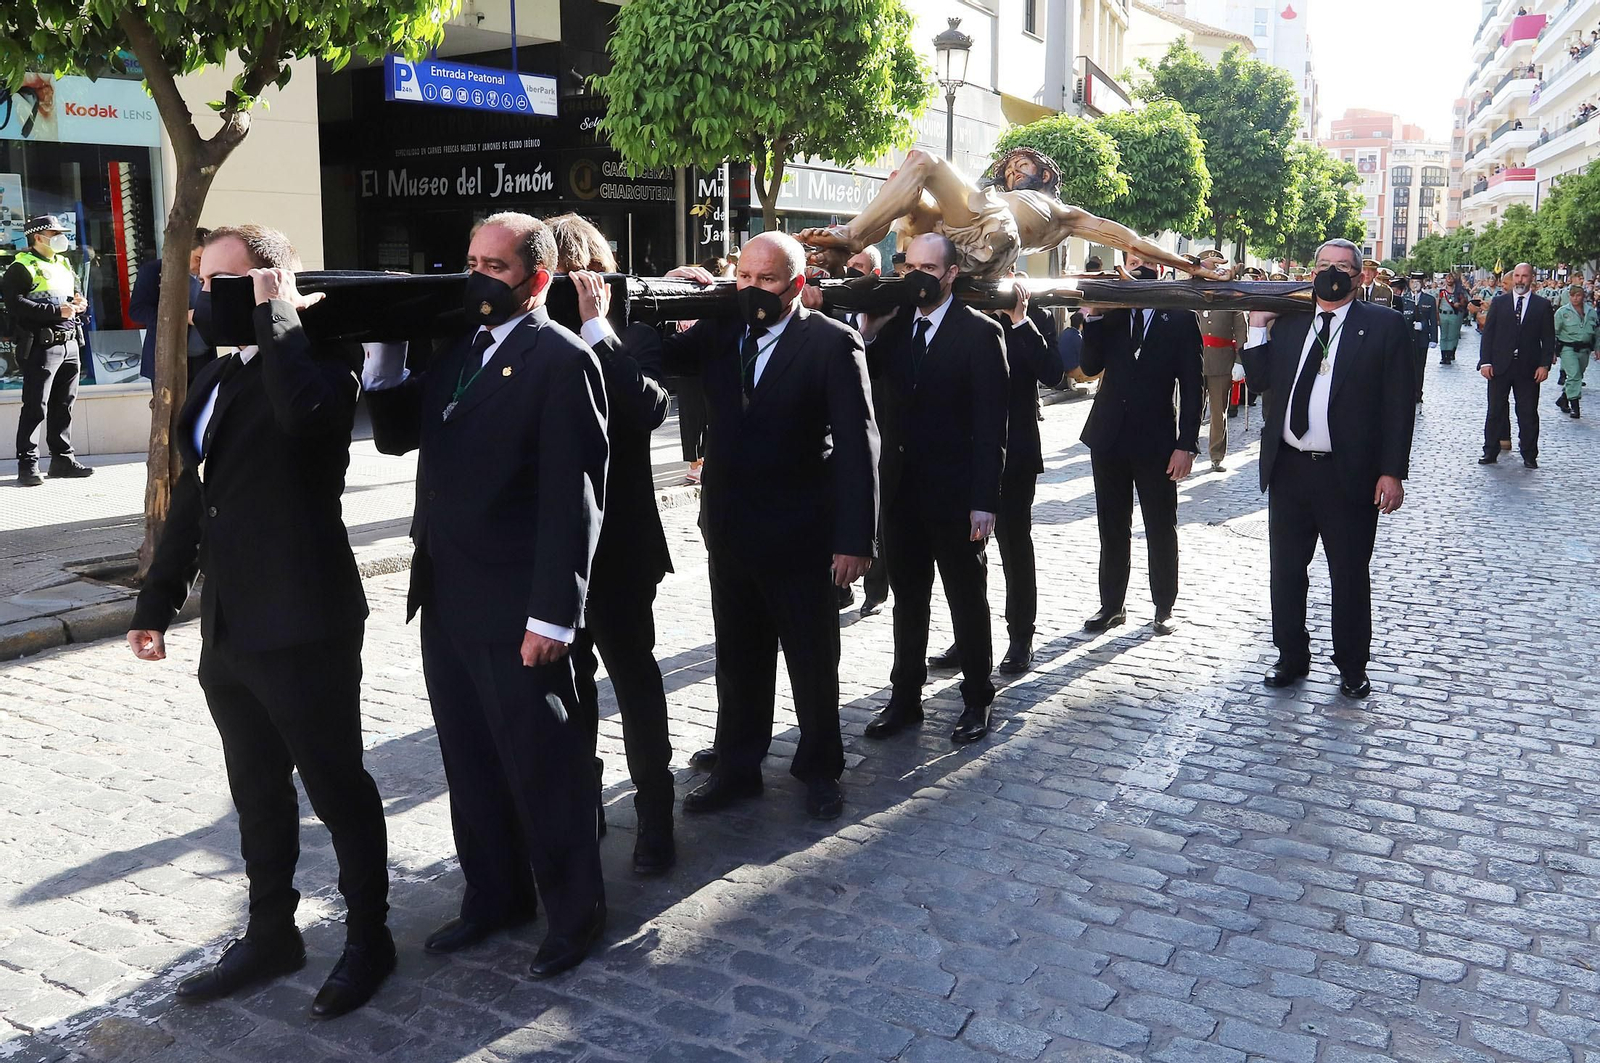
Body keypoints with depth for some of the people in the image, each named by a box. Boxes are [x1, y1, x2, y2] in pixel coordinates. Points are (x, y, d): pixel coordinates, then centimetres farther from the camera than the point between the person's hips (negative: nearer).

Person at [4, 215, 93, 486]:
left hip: (70, 344, 7)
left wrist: (80, 304, 6)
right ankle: (27, 463, -1)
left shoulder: (64, 265, 19)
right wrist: (56, 311, -22)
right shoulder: (22, 267, -5)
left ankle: (63, 458, 19)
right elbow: (15, 303, -18)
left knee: (63, 405, 12)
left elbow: (77, 296, 31)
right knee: (35, 407, -6)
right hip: (42, 345, -7)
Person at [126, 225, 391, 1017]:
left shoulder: (317, 357, -10)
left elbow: (303, 410, -36)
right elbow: (192, 496, 19)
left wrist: (275, 315, -21)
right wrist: (157, 602, 19)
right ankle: (271, 935, 35)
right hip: (228, 627, 8)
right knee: (258, 793, 19)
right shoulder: (217, 377, 15)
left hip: (304, 624, -8)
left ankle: (368, 940, 23)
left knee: (337, 787, 6)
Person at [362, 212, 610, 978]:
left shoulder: (561, 360, -13)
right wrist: (385, 351, 0)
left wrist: (553, 614, -20)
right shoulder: (455, 348, 12)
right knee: (470, 763, 18)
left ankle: (573, 908, 24)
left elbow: (572, 498, -17)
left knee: (542, 766, 6)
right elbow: (396, 436, 13)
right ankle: (494, 894, 35)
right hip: (444, 599, 8)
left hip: (516, 610, -8)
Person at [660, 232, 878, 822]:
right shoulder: (717, 332, 4)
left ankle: (820, 768, 31)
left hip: (800, 536, -4)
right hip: (730, 530, 4)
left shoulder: (832, 342, -10)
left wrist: (855, 537, -16)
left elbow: (857, 444, -13)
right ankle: (737, 767, 32)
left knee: (813, 661, 12)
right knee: (738, 660, 16)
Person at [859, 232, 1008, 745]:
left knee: (967, 599, 10)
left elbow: (991, 423, -12)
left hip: (955, 492, -5)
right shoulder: (894, 326, 7)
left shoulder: (980, 332, -8)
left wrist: (984, 500, -17)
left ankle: (976, 698, 25)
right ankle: (905, 698, 28)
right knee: (907, 599, 15)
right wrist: (869, 328, -12)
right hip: (902, 489, 5)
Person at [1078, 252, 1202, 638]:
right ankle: (1112, 605, 22)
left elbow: (1191, 386, -4)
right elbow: (1091, 365, -5)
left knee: (1161, 530, 7)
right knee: (1112, 529, 11)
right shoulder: (1109, 315, 6)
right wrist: (1091, 319, -17)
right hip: (1109, 436, 3)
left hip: (1155, 440, -3)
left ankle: (1164, 607, 20)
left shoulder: (1180, 319, -2)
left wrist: (1186, 444, -9)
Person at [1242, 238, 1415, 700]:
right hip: (1289, 470, 4)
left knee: (1350, 576, 8)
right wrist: (1258, 327, -2)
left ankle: (1352, 668, 23)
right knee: (1286, 570, 13)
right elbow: (1262, 378, 7)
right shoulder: (1288, 323, 10)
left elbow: (1399, 402, -6)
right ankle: (1292, 657, 29)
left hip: (1349, 473, -4)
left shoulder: (1383, 324, -3)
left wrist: (1392, 471, -12)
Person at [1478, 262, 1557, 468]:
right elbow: (1488, 333, 3)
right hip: (1499, 366, 0)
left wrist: (1545, 364, -6)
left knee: (1528, 413, 5)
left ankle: (1529, 455, 13)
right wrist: (1485, 361, -5)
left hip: (1528, 369, 0)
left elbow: (1548, 338, 3)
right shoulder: (1499, 302, 5)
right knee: (1495, 411, 5)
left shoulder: (1542, 305, 4)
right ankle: (1490, 452, 13)